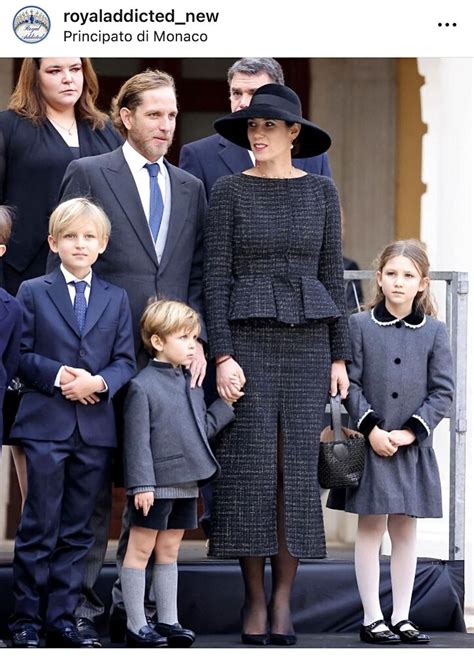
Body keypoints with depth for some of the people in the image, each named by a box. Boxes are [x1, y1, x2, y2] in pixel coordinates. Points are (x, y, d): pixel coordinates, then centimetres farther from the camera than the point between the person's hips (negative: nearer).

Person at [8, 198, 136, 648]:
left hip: (95, 428, 3)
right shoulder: (33, 293, 5)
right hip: (45, 424, -3)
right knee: (39, 526, -2)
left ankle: (62, 619, 13)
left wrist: (99, 382, -12)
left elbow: (125, 360, 8)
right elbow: (22, 355, -1)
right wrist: (57, 376, -17)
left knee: (77, 530, 6)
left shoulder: (116, 299, 12)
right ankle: (25, 619, 5)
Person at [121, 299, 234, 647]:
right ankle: (136, 625, 4)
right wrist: (141, 484, -18)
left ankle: (168, 621, 18)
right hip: (155, 484, -7)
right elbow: (137, 440, -15)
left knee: (169, 551, 13)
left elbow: (203, 429, 15)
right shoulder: (143, 386, -12)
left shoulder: (192, 384, 11)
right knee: (141, 550, 1)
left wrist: (227, 405, 6)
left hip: (186, 483, 7)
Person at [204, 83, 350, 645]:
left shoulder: (321, 191, 7)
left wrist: (339, 357, 4)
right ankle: (254, 598, 5)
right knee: (250, 467, -6)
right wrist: (223, 356, -13)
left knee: (297, 466, -1)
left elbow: (330, 275, 8)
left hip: (306, 341, 2)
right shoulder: (228, 191, 0)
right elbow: (216, 276, -4)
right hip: (247, 339, -2)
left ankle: (283, 599, 6)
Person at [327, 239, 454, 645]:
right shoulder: (360, 326, -1)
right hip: (371, 443, -2)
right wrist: (371, 429, -12)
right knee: (371, 528, 2)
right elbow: (350, 383, -3)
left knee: (405, 531, 8)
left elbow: (443, 391, 0)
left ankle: (402, 617, 14)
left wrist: (410, 431, -10)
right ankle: (372, 618, 6)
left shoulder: (434, 332, 2)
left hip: (413, 446, 2)